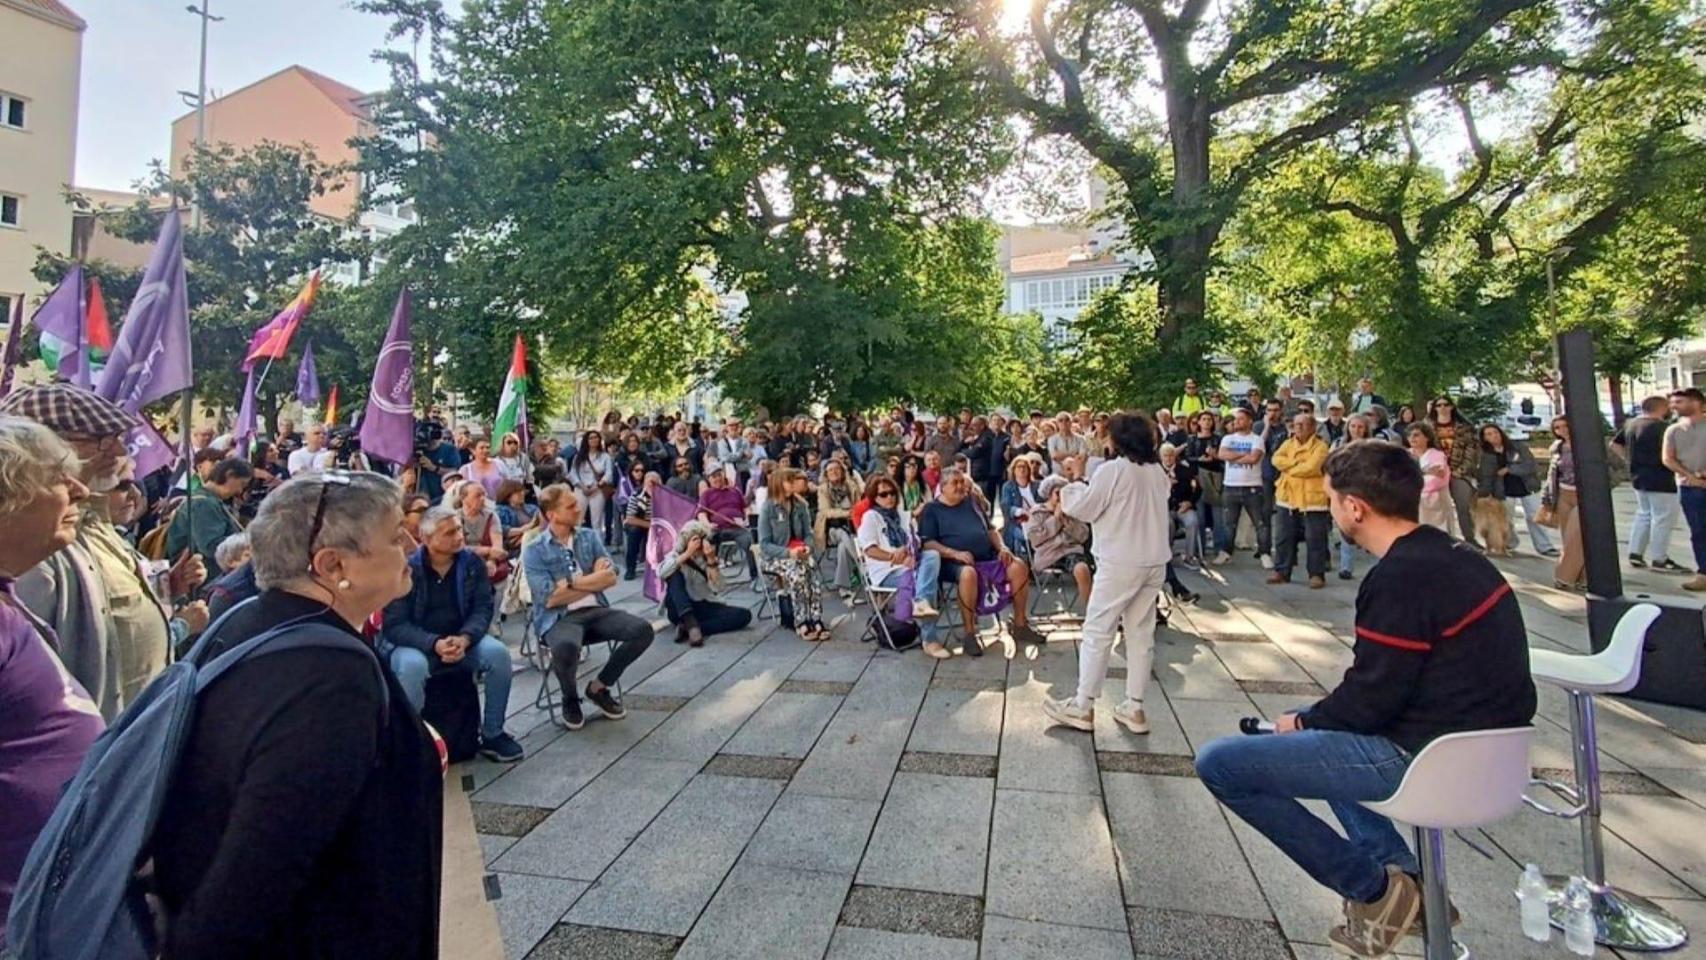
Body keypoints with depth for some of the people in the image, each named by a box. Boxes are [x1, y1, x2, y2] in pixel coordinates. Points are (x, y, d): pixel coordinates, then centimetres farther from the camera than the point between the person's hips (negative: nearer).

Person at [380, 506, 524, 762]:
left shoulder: (473, 563, -3)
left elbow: (482, 609, -7)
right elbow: (395, 626, -15)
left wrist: (464, 639, -28)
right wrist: (435, 644, -31)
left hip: (460, 639, 3)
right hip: (414, 643, -3)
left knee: (498, 653, -24)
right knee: (413, 666, -36)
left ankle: (492, 735, -9)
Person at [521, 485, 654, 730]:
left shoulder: (590, 536, 10)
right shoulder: (534, 550, -3)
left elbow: (610, 577, 1)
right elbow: (550, 598, -13)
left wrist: (571, 583, -11)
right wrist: (594, 580, -5)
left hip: (596, 610, 5)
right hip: (558, 618, -4)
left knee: (643, 630, -19)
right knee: (566, 647, -39)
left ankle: (599, 686, 5)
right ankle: (570, 699, -2)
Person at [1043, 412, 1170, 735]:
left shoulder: (1113, 469, -12)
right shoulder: (1159, 472, 10)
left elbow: (1083, 508, -7)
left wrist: (1071, 491, 13)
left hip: (1121, 562, -7)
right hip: (1155, 561, 7)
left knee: (1098, 631, 0)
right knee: (1141, 633, 11)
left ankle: (1082, 707, 5)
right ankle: (1134, 707, 17)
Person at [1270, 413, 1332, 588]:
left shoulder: (1320, 446, -6)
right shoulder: (1288, 443, 12)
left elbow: (1310, 468, -20)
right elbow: (1277, 459, -4)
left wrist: (1289, 468, -8)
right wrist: (1297, 463, -15)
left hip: (1312, 499, -5)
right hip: (1288, 498, 5)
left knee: (1315, 539, 0)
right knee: (1285, 537, 10)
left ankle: (1317, 574, 8)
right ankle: (1281, 571, 18)